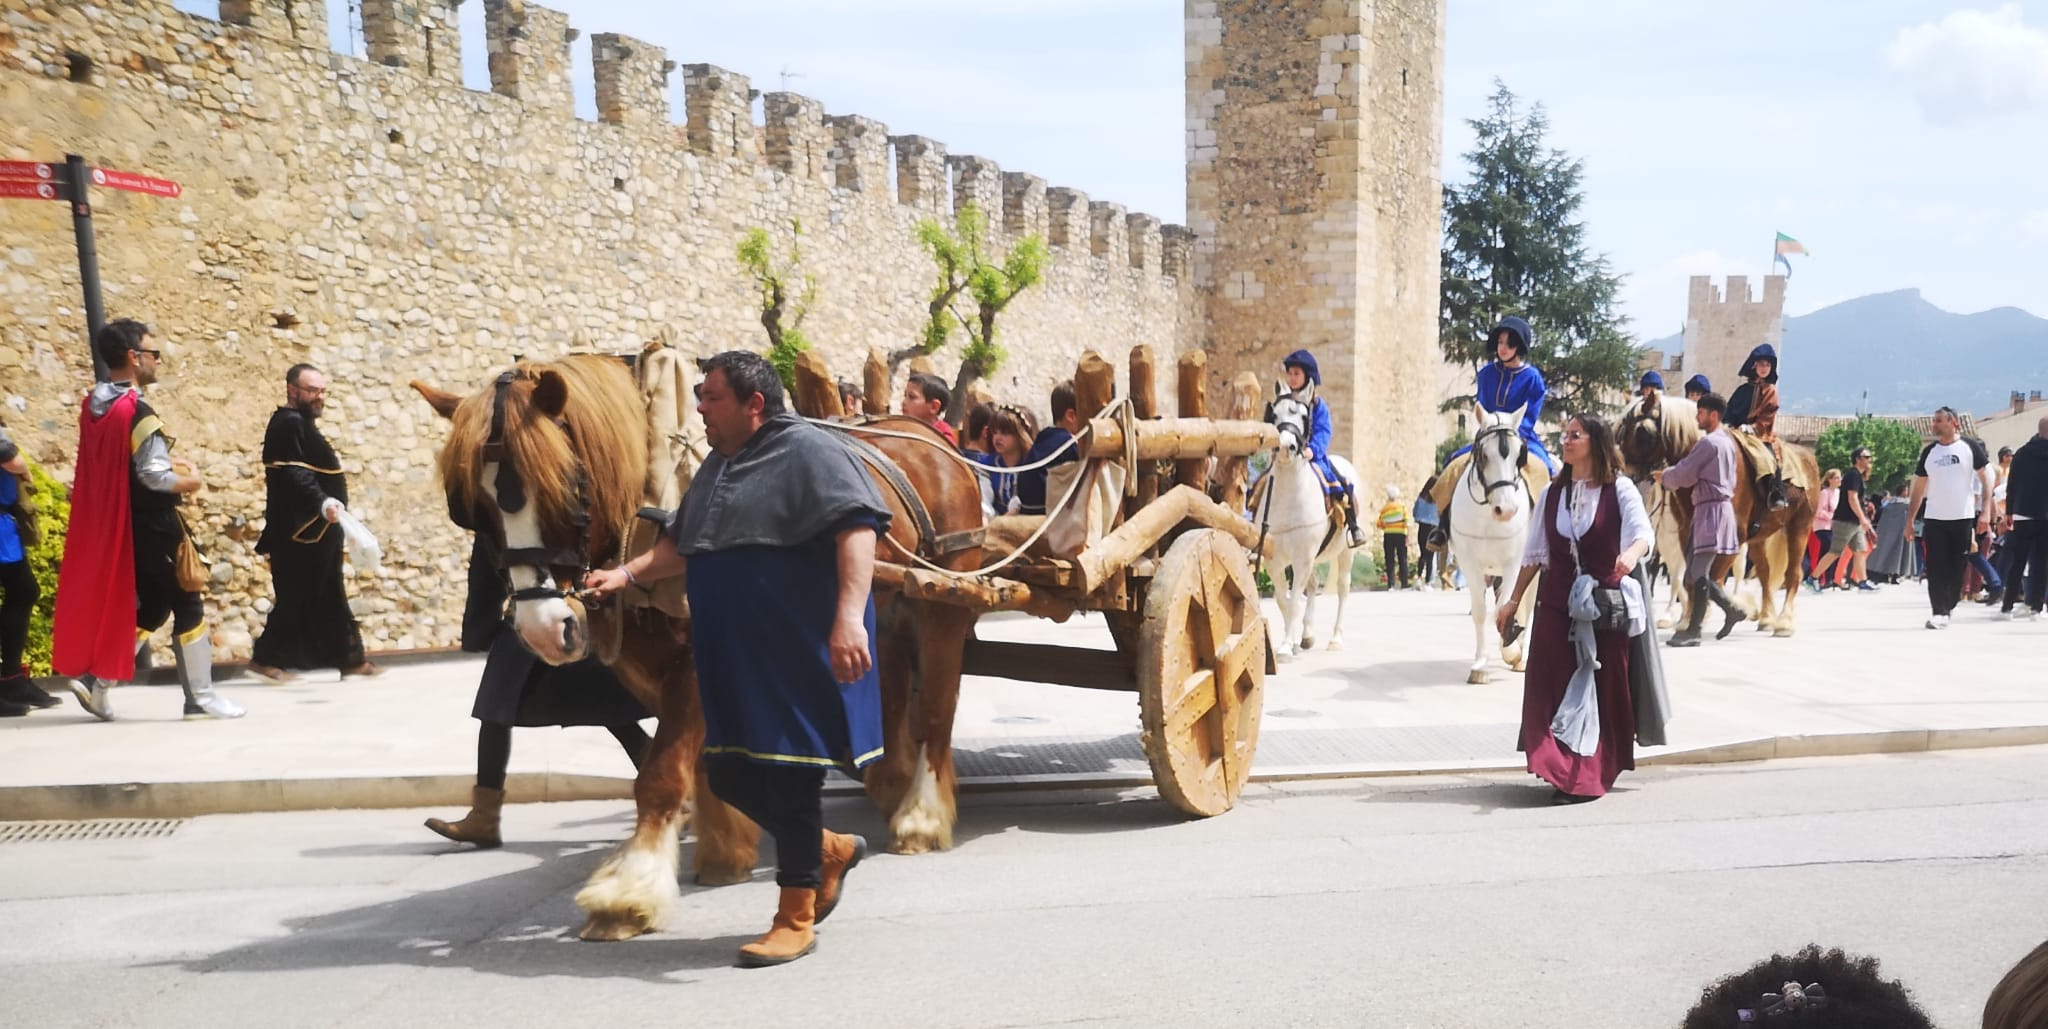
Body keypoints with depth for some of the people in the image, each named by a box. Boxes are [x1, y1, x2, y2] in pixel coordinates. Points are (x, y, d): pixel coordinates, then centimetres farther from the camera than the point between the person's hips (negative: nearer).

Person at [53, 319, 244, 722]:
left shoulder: (93, 406, 8)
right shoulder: (137, 412, -19)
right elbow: (152, 476, -22)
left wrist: (169, 465, 14)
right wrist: (188, 483, -4)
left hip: (116, 523, 8)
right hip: (151, 525, -8)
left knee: (151, 606, 18)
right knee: (187, 606, 2)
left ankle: (95, 678, 11)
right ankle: (200, 697, 7)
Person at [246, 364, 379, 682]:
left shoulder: (302, 425, 19)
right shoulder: (289, 424, -14)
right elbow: (294, 475, -27)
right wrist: (322, 503, -40)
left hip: (315, 531, 11)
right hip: (300, 533, -11)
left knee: (329, 600, 12)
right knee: (297, 600, -6)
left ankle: (351, 659, 16)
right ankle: (265, 659, 3)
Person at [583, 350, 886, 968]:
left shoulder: (807, 452, -12)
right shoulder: (719, 466, 15)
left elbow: (856, 530, -24)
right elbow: (680, 546, 25)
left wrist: (849, 616, -34)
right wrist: (628, 574, 9)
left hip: (799, 652, -9)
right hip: (734, 655, 9)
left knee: (789, 776, 0)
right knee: (729, 775, 11)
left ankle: (796, 918, 15)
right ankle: (829, 850, 33)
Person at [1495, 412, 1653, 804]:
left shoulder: (1619, 490, -3)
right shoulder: (1551, 494, 9)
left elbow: (1643, 532, -18)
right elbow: (1534, 553, 14)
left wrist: (1631, 554, -40)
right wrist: (1514, 600, 13)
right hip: (1556, 604, 4)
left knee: (1603, 690, 1)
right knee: (1555, 689, -2)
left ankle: (1594, 775, 8)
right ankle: (1564, 772, 2)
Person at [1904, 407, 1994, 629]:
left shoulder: (1970, 447, 0)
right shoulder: (1929, 451, 9)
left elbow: (1986, 479, -1)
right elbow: (1918, 488, 12)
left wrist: (1986, 511, -11)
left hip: (1964, 518, -2)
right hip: (1934, 519, 2)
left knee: (1957, 568, 3)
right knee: (1936, 568, -6)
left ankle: (1948, 606, 19)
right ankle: (1939, 612, -7)